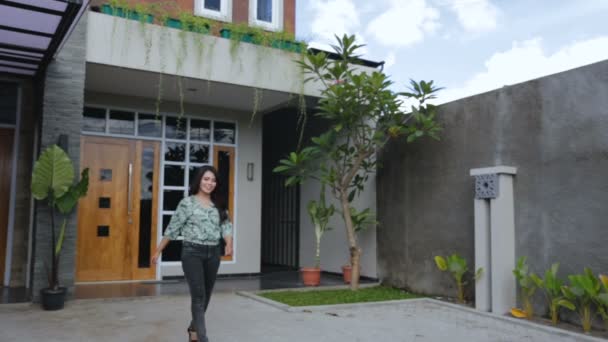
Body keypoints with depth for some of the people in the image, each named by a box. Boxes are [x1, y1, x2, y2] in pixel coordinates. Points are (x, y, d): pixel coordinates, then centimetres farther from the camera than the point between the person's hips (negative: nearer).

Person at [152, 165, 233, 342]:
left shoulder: (219, 205, 9)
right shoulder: (187, 203, -4)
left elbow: (226, 226, 0)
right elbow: (172, 228, -1)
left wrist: (229, 243, -20)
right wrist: (158, 251, 0)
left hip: (213, 253, 5)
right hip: (192, 252, -5)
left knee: (206, 295, 14)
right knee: (198, 295, -9)